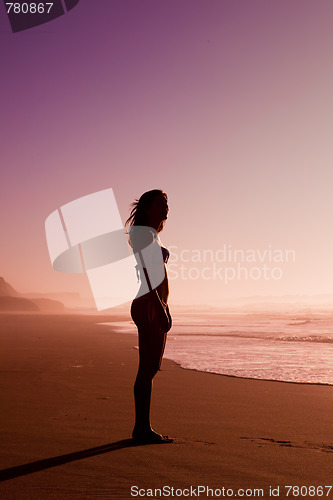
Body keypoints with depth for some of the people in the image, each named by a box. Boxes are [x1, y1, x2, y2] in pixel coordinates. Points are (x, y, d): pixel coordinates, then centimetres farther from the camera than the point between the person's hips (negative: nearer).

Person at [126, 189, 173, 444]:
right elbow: (146, 274, -19)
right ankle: (142, 428, 0)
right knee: (148, 369, -7)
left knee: (151, 368, 11)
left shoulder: (153, 235, 21)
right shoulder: (143, 233, -9)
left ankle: (143, 428, 17)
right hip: (149, 307, -10)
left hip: (157, 307, 10)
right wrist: (160, 308, -23)